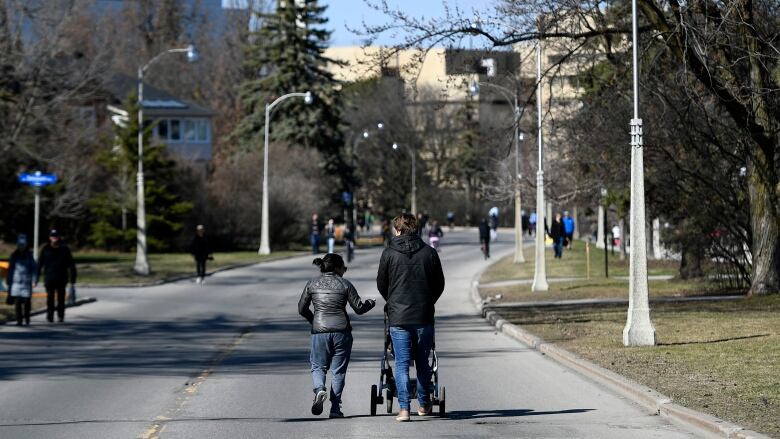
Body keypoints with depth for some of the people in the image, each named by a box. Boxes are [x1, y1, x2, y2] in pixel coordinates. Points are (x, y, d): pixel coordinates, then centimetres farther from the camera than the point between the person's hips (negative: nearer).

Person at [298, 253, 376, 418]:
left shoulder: (312, 284, 5)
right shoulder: (345, 284, -2)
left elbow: (302, 309, 10)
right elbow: (359, 308, 0)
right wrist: (370, 303, 21)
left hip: (319, 331, 1)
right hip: (341, 331, -1)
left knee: (318, 366, 13)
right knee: (338, 370, 7)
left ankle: (319, 389, -17)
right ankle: (335, 407, 4)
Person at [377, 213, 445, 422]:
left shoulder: (389, 254, -3)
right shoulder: (429, 253, 2)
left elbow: (381, 285, 6)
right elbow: (439, 284, 8)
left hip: (398, 318, -2)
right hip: (424, 316, 2)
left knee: (402, 363, 1)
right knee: (422, 362, 15)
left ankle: (404, 408, -7)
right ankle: (424, 404, 23)